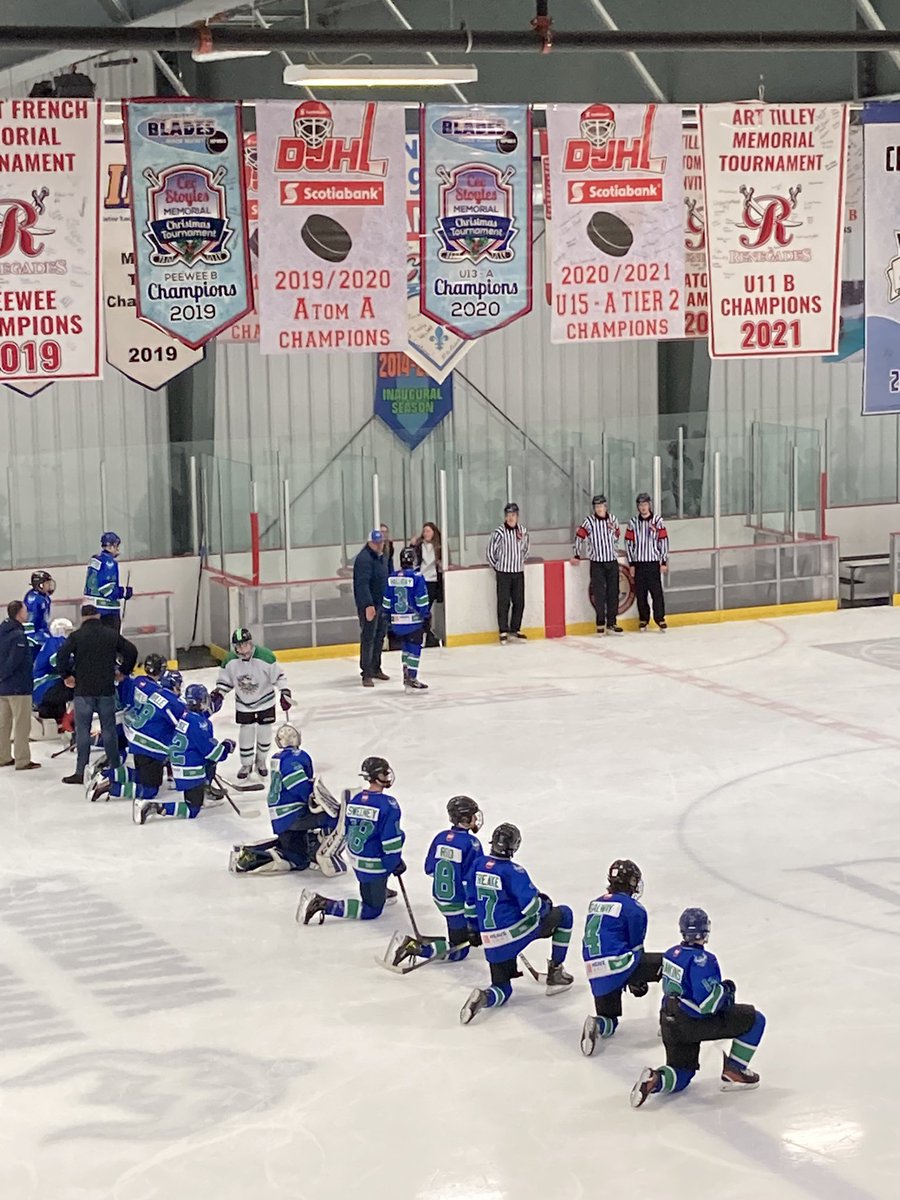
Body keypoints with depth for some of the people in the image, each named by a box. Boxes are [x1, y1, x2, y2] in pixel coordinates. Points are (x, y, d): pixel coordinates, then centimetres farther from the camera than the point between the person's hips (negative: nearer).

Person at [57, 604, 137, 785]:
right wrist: (123, 671, 16)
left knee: (83, 730, 2)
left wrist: (66, 675, -2)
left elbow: (62, 654, -16)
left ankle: (81, 772, 0)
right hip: (106, 689, 2)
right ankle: (115, 768, 14)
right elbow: (131, 651, 4)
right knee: (109, 729, 10)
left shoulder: (76, 636, -5)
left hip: (83, 690, -2)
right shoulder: (112, 634, 3)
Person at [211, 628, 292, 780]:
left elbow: (279, 675, -16)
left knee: (264, 733, 7)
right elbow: (225, 681, 0)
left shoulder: (265, 657, -25)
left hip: (265, 702, -1)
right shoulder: (230, 662, -16)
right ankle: (246, 765, 22)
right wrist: (217, 695, -13)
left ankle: (261, 761, 31)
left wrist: (284, 693, -20)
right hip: (243, 704, 1)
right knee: (245, 733, 3)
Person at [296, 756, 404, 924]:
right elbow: (391, 841, -21)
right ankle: (324, 905, -11)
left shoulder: (355, 800, 0)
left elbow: (347, 831, 11)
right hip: (374, 866, -8)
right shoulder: (388, 805, -22)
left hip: (356, 858, 8)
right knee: (372, 910, 4)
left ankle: (381, 891, 39)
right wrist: (396, 863, -5)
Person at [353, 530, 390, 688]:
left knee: (379, 638, 16)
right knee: (368, 638, -9)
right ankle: (366, 674, -9)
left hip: (382, 604, 9)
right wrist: (368, 605, -33)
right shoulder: (364, 559, -17)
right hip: (368, 605, -9)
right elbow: (362, 584, -26)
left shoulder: (382, 559, 14)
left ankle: (375, 668, 28)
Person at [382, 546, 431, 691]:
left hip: (397, 621, 5)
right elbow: (422, 601, -12)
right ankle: (411, 680, -6)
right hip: (414, 620, -5)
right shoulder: (416, 577, -11)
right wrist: (426, 616, -4)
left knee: (406, 647, 21)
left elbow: (386, 601, 10)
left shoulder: (391, 578, 4)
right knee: (414, 649, -1)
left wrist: (387, 617, 20)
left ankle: (407, 676, 22)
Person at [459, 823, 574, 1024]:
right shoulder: (513, 871, -15)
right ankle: (555, 973, 19)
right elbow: (530, 905, -20)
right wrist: (546, 905, 3)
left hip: (491, 943, 6)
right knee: (563, 914, 17)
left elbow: (470, 902, 13)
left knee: (502, 990, 18)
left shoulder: (477, 864, 4)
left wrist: (476, 928, 26)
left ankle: (483, 997, -19)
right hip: (517, 930, -6)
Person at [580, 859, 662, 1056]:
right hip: (619, 965, -7)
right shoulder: (633, 908, -2)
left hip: (596, 976, 7)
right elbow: (636, 946, 1)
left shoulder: (595, 904, 19)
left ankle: (597, 1025, -11)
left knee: (609, 1021, 23)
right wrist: (638, 981, 18)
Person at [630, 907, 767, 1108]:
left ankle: (654, 1079, -7)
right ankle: (733, 1072, 7)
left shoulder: (671, 954, 5)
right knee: (754, 1020, 2)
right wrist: (725, 988, -7)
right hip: (692, 1023, -8)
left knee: (681, 1075, 23)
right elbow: (707, 1003, -26)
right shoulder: (701, 959, -21)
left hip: (670, 1024, 8)